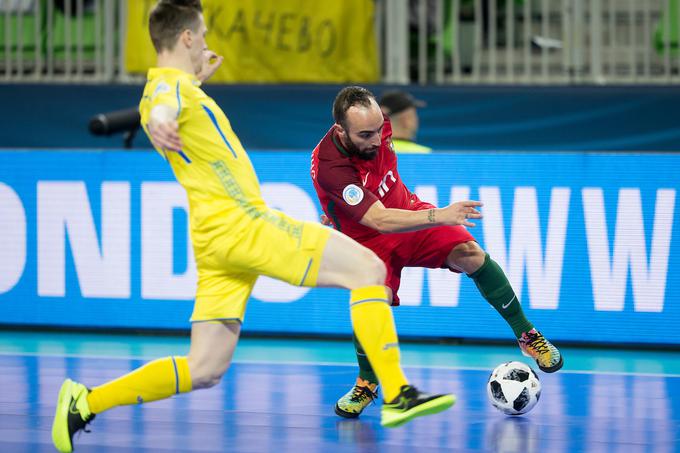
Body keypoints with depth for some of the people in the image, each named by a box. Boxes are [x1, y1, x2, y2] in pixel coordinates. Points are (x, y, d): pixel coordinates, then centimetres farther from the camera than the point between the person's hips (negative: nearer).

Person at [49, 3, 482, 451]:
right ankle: (398, 396, -13)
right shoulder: (171, 87, -10)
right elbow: (162, 113, -37)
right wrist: (161, 127, -60)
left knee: (204, 370, 6)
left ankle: (86, 402, 1)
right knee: (368, 267, -9)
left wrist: (198, 77, 52)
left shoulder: (172, 86, 18)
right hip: (242, 224, -10)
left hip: (218, 238, 10)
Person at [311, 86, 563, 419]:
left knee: (470, 254, -21)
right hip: (368, 240, -4)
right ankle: (366, 384, 5)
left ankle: (526, 335, -4)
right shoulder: (329, 167, -35)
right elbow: (380, 221, -40)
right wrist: (440, 216, -49)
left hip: (407, 211, 4)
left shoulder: (377, 125, -15)